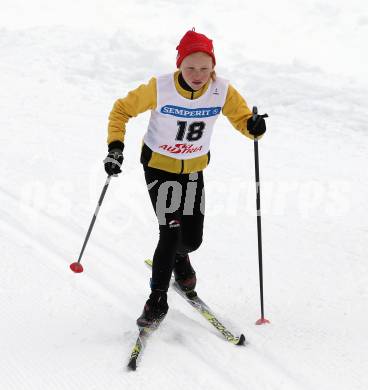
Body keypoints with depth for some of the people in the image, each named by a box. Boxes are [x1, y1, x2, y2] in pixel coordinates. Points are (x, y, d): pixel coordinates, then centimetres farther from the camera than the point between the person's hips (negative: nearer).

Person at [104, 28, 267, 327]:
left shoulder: (223, 91, -18)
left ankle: (178, 257, 44)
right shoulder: (160, 88, -24)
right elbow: (122, 110, -11)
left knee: (192, 239, 4)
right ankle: (158, 300, 5)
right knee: (171, 232, -14)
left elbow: (243, 119, -7)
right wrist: (115, 147, -23)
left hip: (194, 170, 3)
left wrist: (254, 127, -31)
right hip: (158, 166, -3)